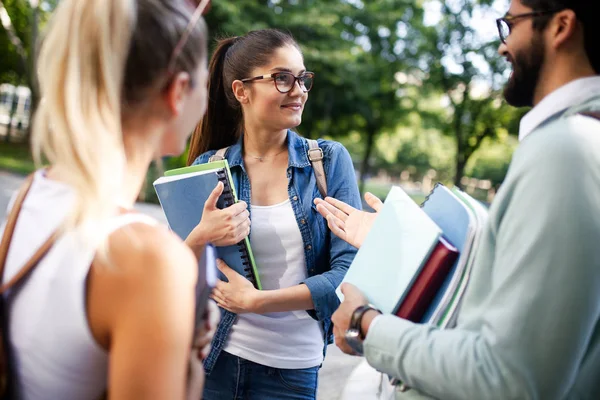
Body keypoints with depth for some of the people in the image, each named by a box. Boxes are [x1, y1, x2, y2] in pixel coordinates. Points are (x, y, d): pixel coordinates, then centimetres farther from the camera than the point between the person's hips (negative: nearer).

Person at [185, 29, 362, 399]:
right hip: (213, 357, 1)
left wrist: (258, 300, -16)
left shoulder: (331, 161, -4)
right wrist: (199, 239, -20)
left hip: (293, 368, 0)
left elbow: (351, 272, -10)